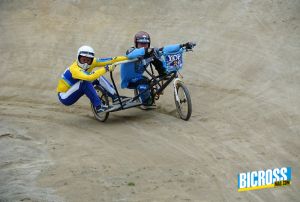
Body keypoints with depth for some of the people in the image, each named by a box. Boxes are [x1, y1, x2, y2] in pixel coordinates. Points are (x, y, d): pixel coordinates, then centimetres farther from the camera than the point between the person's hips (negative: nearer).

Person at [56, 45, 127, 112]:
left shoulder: (92, 63, -8)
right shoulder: (75, 69, -31)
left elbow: (107, 61, -13)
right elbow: (90, 77, -47)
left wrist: (126, 58, -17)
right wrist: (106, 69, -48)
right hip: (65, 98, -7)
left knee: (97, 78, -6)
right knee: (84, 82, -31)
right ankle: (98, 106, -27)